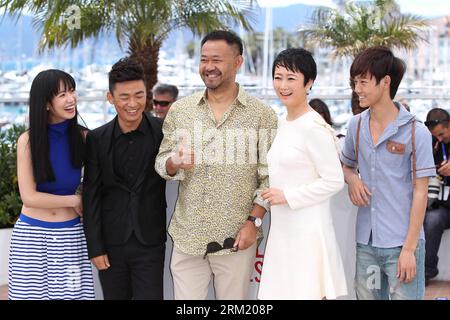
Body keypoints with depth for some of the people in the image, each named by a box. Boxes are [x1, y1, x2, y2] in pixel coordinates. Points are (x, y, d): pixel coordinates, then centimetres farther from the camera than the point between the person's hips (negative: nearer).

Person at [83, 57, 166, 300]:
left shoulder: (163, 132, -6)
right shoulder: (97, 139, -1)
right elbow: (91, 196, 0)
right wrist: (94, 247, -2)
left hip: (150, 243, -1)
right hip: (110, 243, 2)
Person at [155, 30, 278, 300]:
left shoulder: (263, 115, -1)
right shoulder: (179, 110, 6)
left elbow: (269, 176, -1)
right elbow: (161, 164, 8)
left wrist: (253, 222, -10)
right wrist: (175, 162, -15)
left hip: (237, 239, -2)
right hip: (187, 237, 2)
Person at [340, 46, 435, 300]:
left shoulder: (415, 132, -9)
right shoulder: (357, 125, 6)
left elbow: (420, 193, -8)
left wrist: (409, 249, -11)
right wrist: (352, 179, -3)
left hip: (402, 243, -5)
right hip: (366, 242, 5)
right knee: (367, 295, 13)